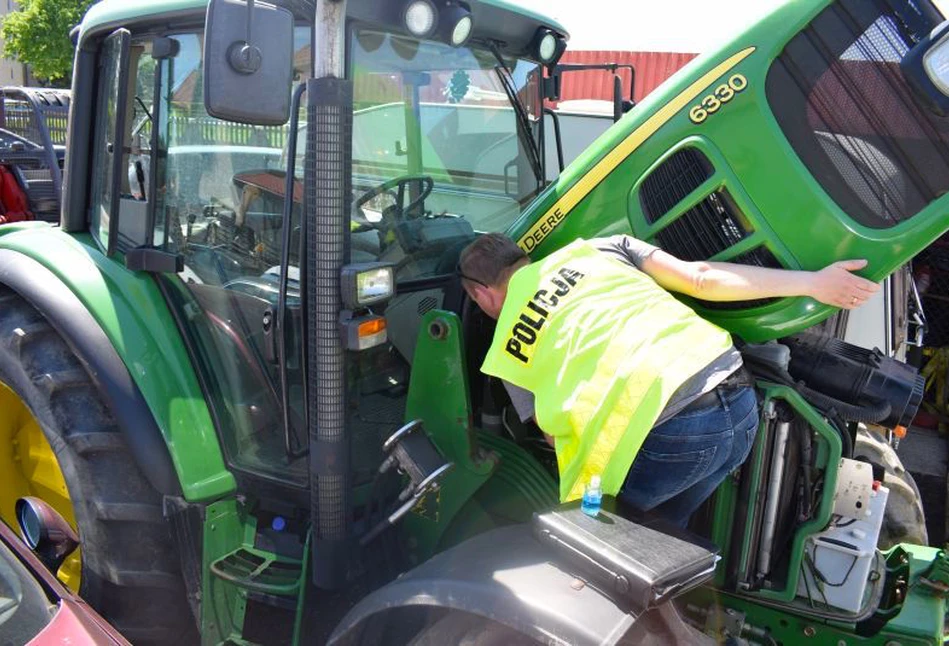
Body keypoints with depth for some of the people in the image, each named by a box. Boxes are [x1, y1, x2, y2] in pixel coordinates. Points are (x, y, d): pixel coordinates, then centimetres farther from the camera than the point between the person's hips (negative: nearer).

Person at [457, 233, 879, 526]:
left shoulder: (508, 348, 14)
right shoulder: (599, 250, 20)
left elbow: (557, 437, 15)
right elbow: (700, 279, 11)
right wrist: (813, 283, 14)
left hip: (664, 434, -5)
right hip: (741, 402, 5)